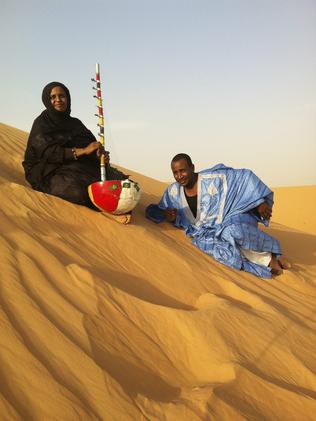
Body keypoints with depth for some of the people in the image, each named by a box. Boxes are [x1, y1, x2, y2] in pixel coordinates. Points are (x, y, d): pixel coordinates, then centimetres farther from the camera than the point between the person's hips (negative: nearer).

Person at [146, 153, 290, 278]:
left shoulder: (213, 179, -17)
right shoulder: (173, 192, -2)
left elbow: (245, 177, -13)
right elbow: (155, 211, 9)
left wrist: (261, 201, -17)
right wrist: (168, 216, -14)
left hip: (232, 219, -3)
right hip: (207, 233, 4)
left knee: (233, 233, -39)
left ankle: (268, 255, -14)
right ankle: (267, 263, -15)